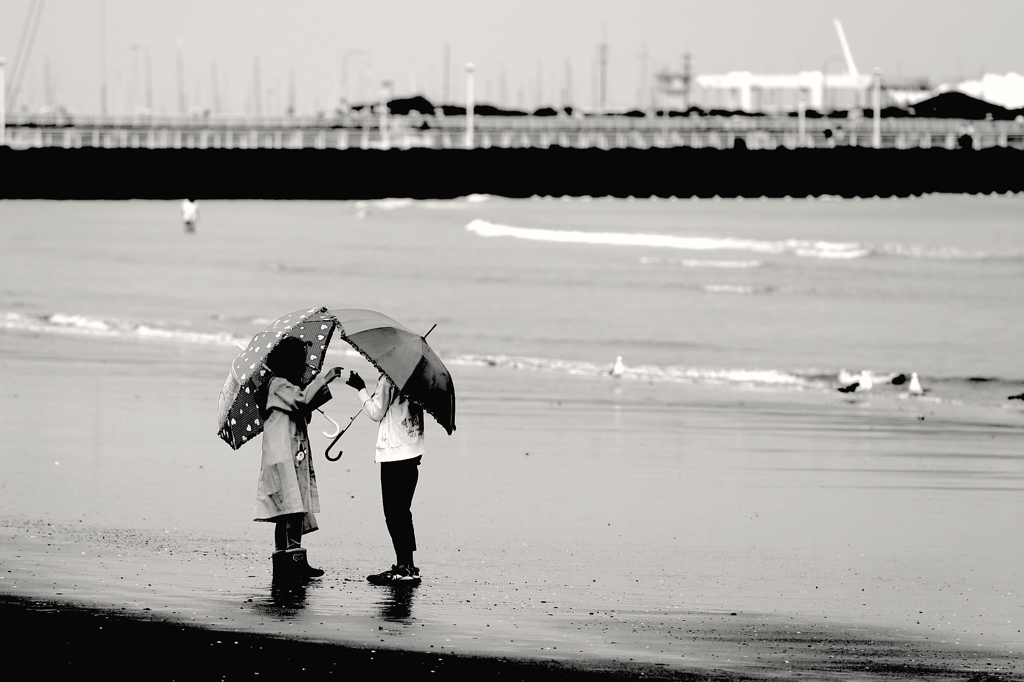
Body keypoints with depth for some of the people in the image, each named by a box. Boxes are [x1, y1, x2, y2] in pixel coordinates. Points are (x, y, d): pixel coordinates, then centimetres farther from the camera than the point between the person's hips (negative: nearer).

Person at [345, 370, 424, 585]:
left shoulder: (388, 380, -12)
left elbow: (376, 413, -9)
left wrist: (361, 389, -2)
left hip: (394, 454, -8)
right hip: (412, 452, 8)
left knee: (394, 512, -5)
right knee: (402, 511, 14)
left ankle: (405, 568, -9)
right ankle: (406, 565, 14)